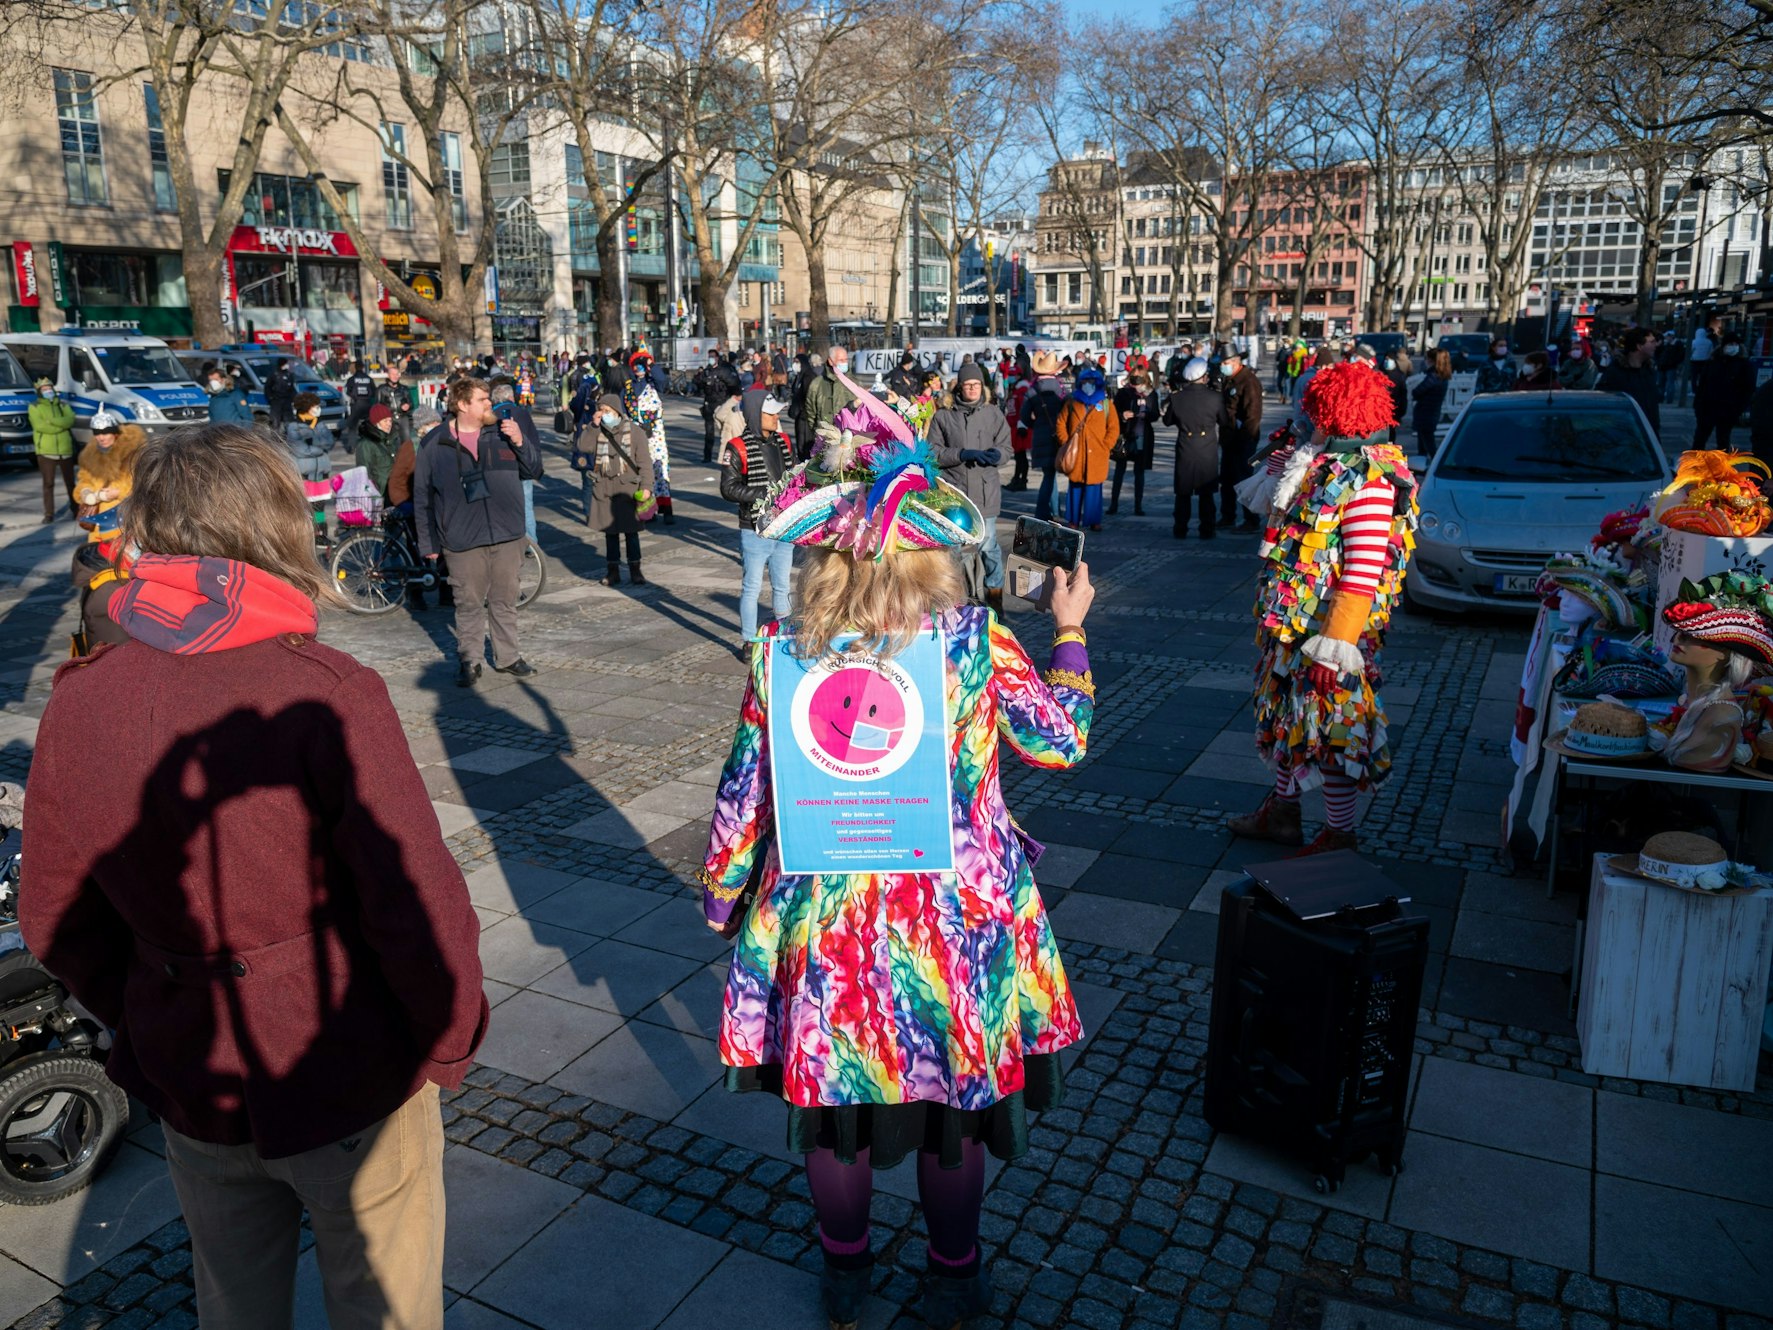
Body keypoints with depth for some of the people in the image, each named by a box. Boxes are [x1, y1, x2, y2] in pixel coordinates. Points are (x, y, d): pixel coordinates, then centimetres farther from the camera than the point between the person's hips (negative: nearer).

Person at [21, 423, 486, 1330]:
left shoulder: (79, 701, -8)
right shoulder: (327, 695, -25)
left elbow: (53, 916, 2)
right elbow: (416, 903, -24)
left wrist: (143, 1024, 17)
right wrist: (449, 1044, -6)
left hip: (191, 1085, 5)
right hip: (350, 1081, -4)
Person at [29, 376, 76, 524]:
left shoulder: (63, 405, 12)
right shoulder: (35, 407, 3)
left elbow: (70, 420, -8)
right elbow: (39, 426, -13)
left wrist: (51, 421, -20)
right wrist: (61, 425, -10)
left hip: (66, 450, 2)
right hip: (46, 451, -2)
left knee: (70, 482, 11)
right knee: (48, 484, -2)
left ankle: (75, 509, 23)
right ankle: (49, 514, 0)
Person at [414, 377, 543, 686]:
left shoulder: (503, 433, 7)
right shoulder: (434, 444, 0)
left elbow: (534, 470, 11)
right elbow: (422, 497, 4)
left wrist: (520, 442, -8)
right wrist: (428, 542, 2)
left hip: (508, 535, 2)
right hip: (463, 540, -2)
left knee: (506, 601, 11)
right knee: (469, 603, 3)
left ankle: (508, 657, 23)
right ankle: (469, 660, 17)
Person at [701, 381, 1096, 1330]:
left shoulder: (780, 653, -12)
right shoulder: (975, 641, -16)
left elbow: (744, 793, -4)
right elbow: (1062, 739, -2)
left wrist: (722, 895, 12)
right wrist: (1070, 631, 12)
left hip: (824, 920, 1)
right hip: (955, 920, -1)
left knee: (833, 1096, 22)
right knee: (954, 1093, 21)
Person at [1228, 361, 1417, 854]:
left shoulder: (1367, 479, -21)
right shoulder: (1326, 465, 8)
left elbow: (1364, 571, -25)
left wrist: (1335, 641, -26)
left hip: (1327, 629, -10)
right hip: (1290, 623, 10)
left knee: (1330, 729, 2)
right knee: (1289, 716, 21)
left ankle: (1338, 837, 17)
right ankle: (1282, 811, 38)